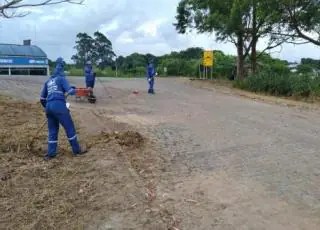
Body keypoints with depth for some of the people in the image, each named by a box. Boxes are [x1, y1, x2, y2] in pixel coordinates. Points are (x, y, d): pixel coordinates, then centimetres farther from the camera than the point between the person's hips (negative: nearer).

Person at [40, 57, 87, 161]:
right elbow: (70, 91, -5)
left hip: (49, 107, 7)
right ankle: (76, 150, 8)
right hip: (59, 106, -7)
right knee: (70, 128, 2)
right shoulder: (61, 78, 6)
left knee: (52, 130, 13)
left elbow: (42, 98, 23)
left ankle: (50, 154, 13)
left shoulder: (48, 81, 23)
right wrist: (74, 89, 17)